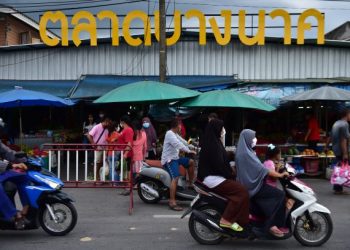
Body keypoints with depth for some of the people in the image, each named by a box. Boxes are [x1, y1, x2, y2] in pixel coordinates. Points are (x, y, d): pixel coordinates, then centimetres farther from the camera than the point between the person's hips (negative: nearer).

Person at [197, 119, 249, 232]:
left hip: (215, 175, 11)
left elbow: (222, 160, 16)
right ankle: (226, 220, -17)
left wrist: (230, 174, 8)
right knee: (242, 191, -18)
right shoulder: (212, 144, -18)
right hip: (213, 178, -11)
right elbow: (218, 165, -22)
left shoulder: (214, 141, 14)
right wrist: (230, 176, -11)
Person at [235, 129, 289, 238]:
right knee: (280, 195, -13)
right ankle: (272, 224, -9)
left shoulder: (244, 151, 13)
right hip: (252, 185, -10)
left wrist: (277, 173, 19)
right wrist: (280, 175, -17)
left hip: (250, 183, 10)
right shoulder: (246, 153, -19)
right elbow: (261, 169, -22)